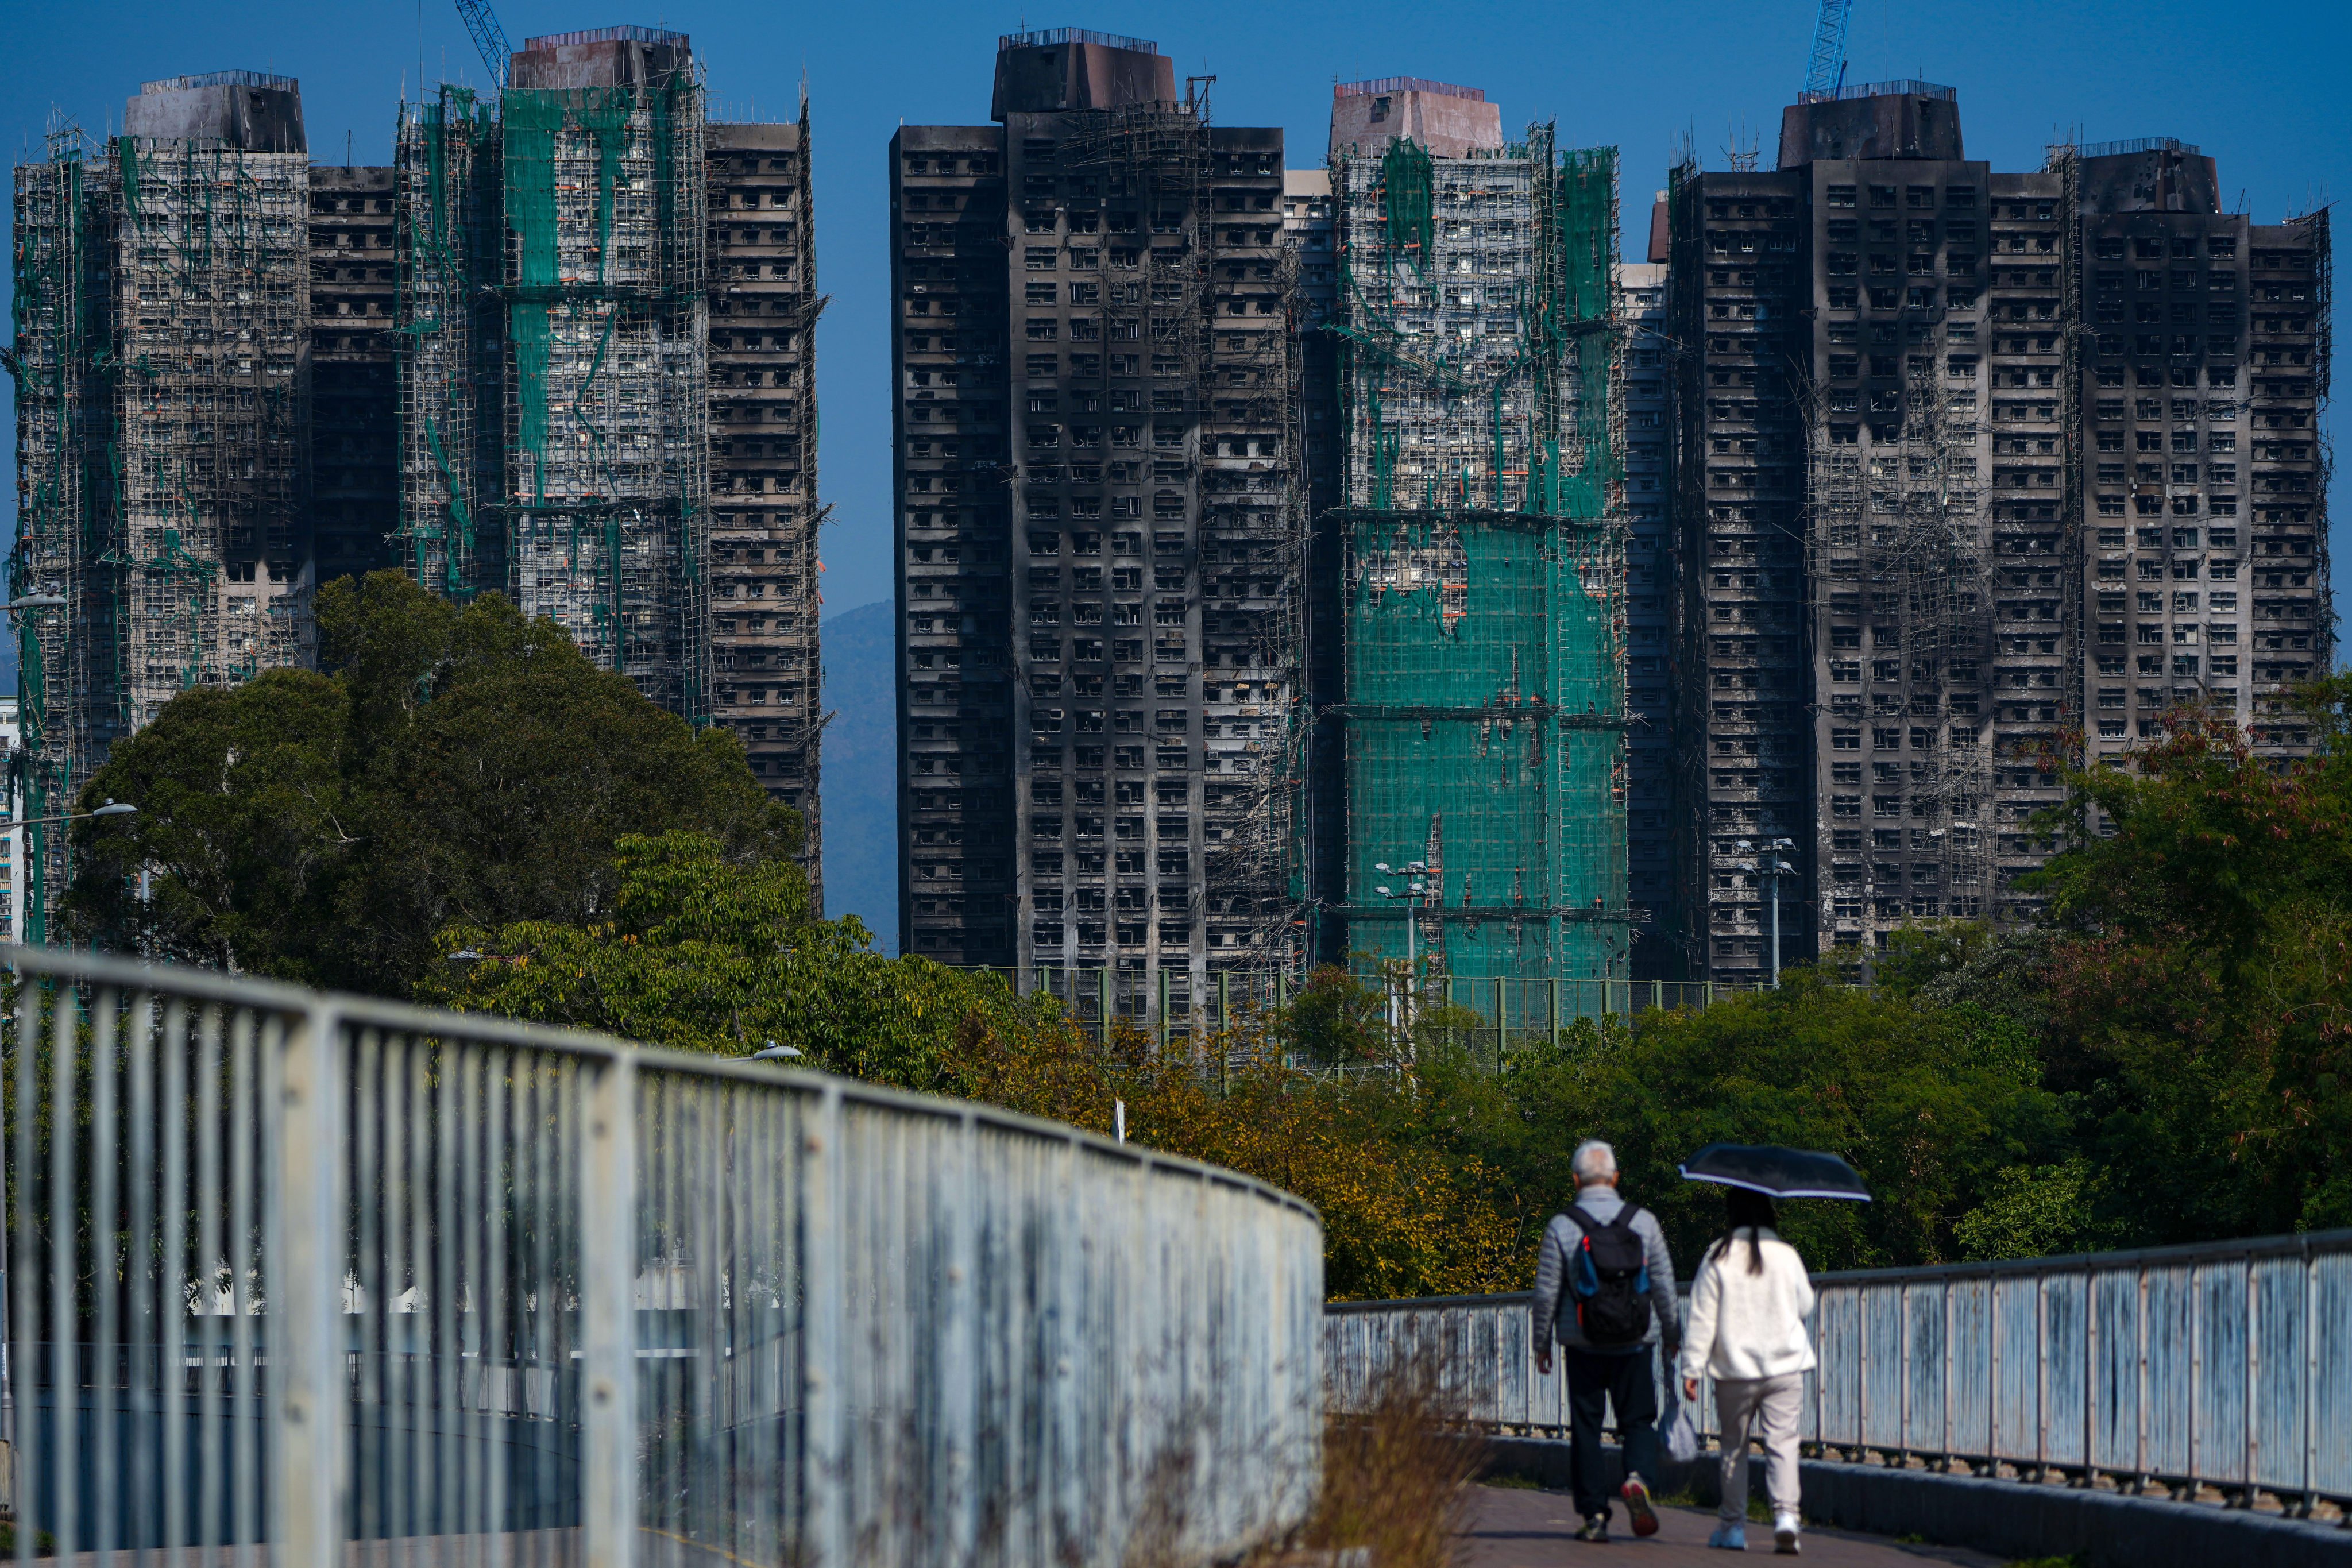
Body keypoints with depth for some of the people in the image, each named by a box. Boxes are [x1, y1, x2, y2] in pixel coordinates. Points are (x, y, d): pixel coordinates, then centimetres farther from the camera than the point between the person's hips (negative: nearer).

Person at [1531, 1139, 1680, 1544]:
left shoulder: (1561, 1228, -5)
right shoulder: (1644, 1222, 0)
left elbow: (1546, 1293, -3)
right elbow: (1664, 1284, 4)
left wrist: (1542, 1343, 8)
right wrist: (1672, 1334, 17)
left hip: (1583, 1346, -1)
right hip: (1634, 1343, 1)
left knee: (1586, 1428, 6)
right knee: (1638, 1420, 9)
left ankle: (1594, 1514, 2)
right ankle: (1638, 1479, -20)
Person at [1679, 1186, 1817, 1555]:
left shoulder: (1718, 1258, -4)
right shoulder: (1786, 1255, 1)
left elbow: (1702, 1319, -4)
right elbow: (1805, 1305, 15)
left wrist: (1692, 1369, -1)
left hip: (1735, 1371, 0)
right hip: (1785, 1369, 0)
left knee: (1734, 1446, 12)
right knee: (1782, 1442, -3)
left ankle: (1732, 1527, 18)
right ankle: (1785, 1514, -23)